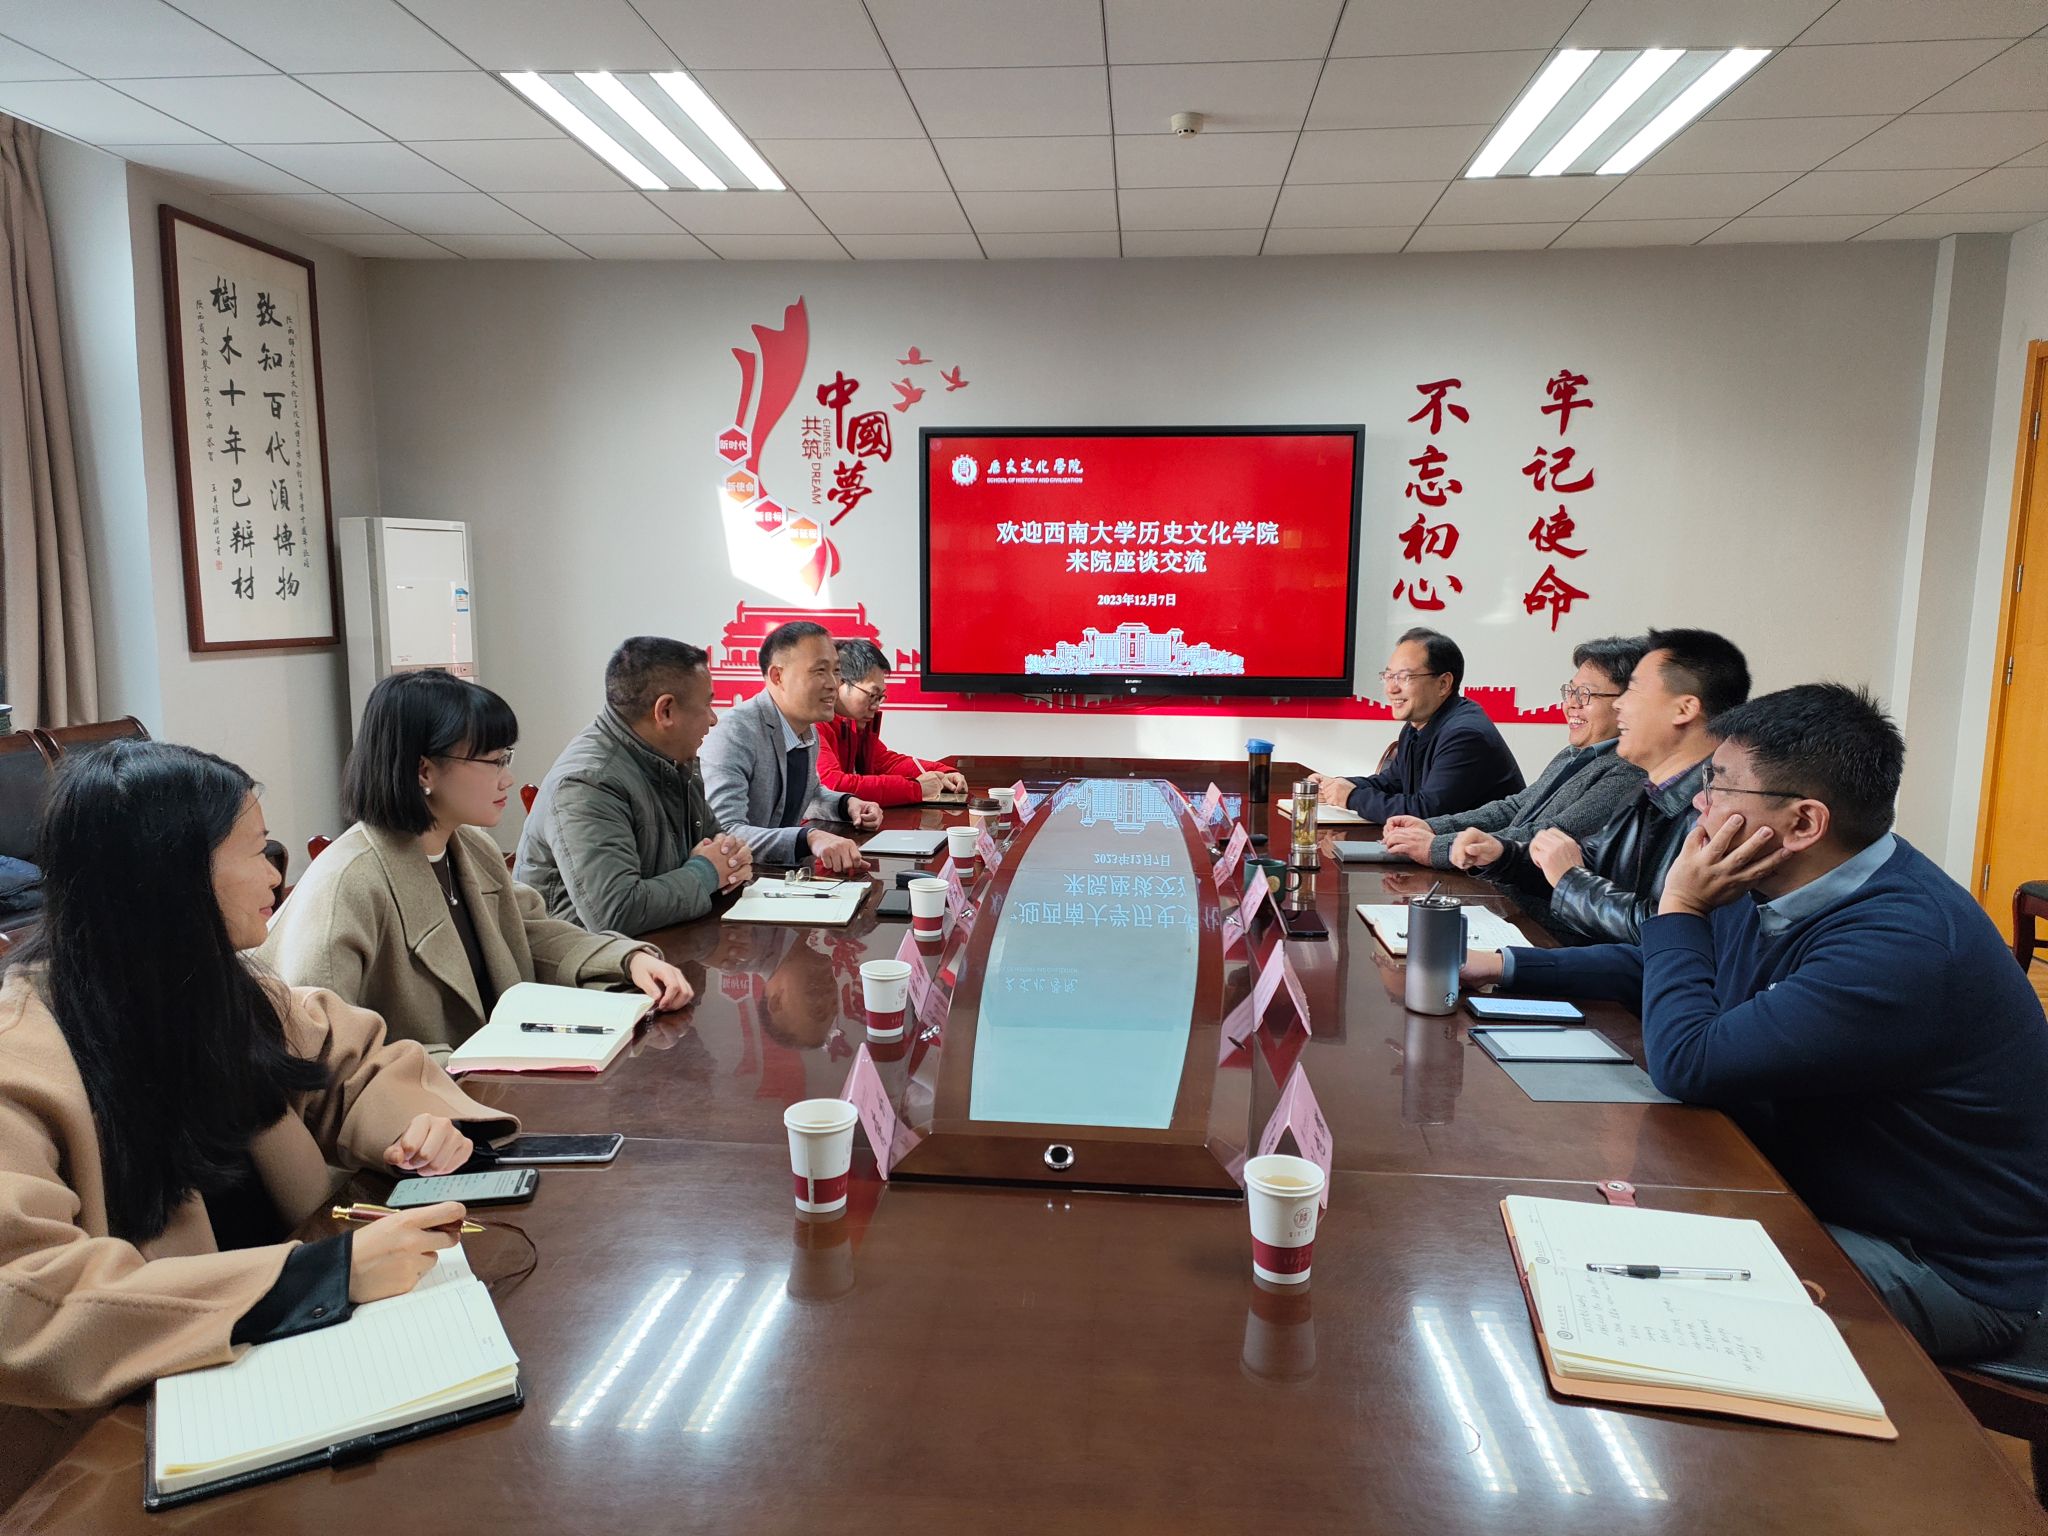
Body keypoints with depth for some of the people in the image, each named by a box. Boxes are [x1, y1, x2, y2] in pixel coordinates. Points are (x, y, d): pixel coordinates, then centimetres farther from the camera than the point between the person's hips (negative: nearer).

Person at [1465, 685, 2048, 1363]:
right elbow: (1656, 970, 15)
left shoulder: (1903, 944, -31)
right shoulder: (1776, 892, -1)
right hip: (1816, 1195, 8)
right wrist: (1506, 966, 7)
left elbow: (1688, 1064, -30)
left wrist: (1680, 907, -18)